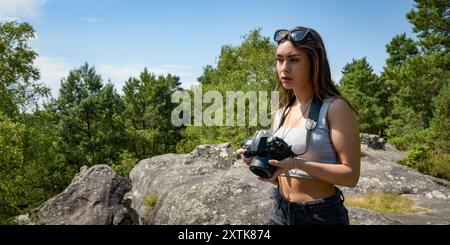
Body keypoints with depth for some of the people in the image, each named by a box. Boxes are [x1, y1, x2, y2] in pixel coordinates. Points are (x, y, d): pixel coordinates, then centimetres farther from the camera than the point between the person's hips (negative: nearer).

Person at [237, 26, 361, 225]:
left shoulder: (335, 108, -12)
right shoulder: (281, 113, 6)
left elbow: (351, 175, -16)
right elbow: (280, 176, 11)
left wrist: (297, 164, -26)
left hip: (321, 214, -5)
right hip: (280, 211, 5)